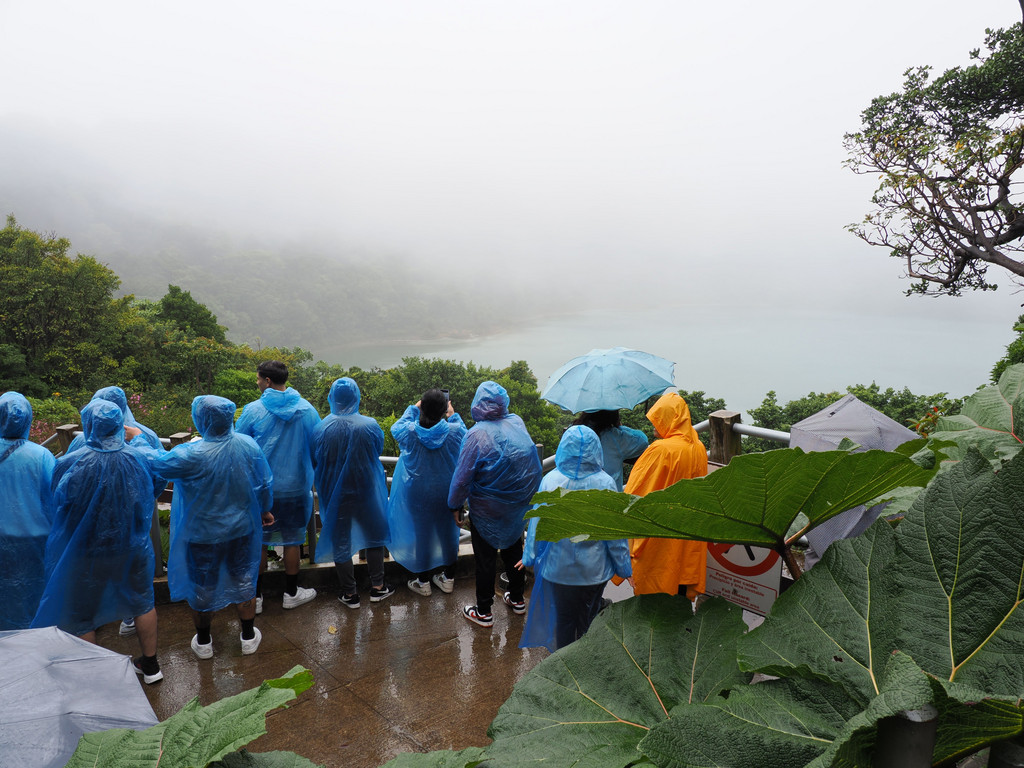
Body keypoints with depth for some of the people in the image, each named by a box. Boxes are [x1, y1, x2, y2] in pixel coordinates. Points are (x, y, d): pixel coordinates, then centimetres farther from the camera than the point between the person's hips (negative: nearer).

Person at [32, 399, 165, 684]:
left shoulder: (70, 464, -22)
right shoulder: (138, 459, -15)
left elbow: (58, 501, -4)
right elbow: (156, 487, 4)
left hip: (86, 554, -2)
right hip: (132, 549, 2)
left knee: (81, 616, 18)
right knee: (142, 602, 22)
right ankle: (150, 665, 33)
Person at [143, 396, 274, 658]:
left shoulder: (192, 455, -28)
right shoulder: (249, 445, -15)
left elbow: (156, 463, -12)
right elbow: (265, 484, -3)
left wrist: (137, 437, 4)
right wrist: (265, 510, 15)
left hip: (203, 535, -3)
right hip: (242, 529, 3)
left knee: (202, 587, 18)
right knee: (243, 580, 20)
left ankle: (203, 642, 36)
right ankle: (249, 637, 34)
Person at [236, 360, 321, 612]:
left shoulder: (253, 410, -12)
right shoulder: (307, 409, -5)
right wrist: (312, 480, 19)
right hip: (296, 486, 1)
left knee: (258, 542, 12)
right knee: (292, 540, 14)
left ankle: (256, 596, 22)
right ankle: (291, 593, 25)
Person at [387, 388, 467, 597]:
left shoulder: (409, 431, -22)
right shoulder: (454, 431, -23)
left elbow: (396, 427, 3)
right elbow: (465, 434, 2)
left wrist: (412, 408, 14)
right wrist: (453, 415, 13)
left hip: (417, 493, 0)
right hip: (447, 492, 1)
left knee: (420, 532, 16)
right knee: (448, 531, 19)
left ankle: (422, 581, 31)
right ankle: (448, 578, 35)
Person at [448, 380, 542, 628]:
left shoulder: (477, 434, -24)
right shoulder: (517, 423, -9)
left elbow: (463, 476, -18)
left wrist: (455, 505, -6)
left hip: (486, 511, -5)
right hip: (517, 508, 5)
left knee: (485, 559, 10)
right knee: (513, 550, 23)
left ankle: (483, 612, 22)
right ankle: (517, 599, 39)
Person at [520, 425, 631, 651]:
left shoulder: (551, 480, -15)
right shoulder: (605, 483, -16)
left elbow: (538, 522, -6)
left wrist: (529, 556, 9)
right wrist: (624, 567, 3)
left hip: (558, 566, 0)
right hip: (594, 568, 0)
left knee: (563, 617, 19)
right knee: (589, 618, 21)